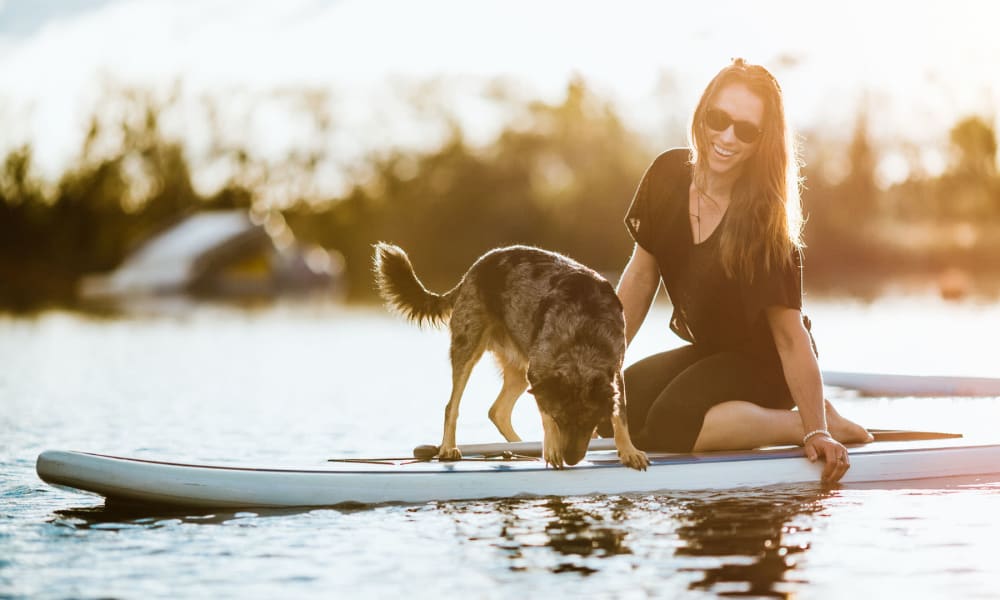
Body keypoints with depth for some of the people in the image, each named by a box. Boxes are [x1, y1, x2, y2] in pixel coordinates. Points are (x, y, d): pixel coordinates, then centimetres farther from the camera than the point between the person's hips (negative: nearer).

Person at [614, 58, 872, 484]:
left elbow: (791, 337, -24)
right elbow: (641, 275, 0)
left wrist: (816, 431, -29)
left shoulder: (763, 224, -27)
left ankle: (816, 423, -12)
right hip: (706, 352, 7)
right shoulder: (668, 175, -12)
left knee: (668, 426, -28)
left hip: (762, 364, -6)